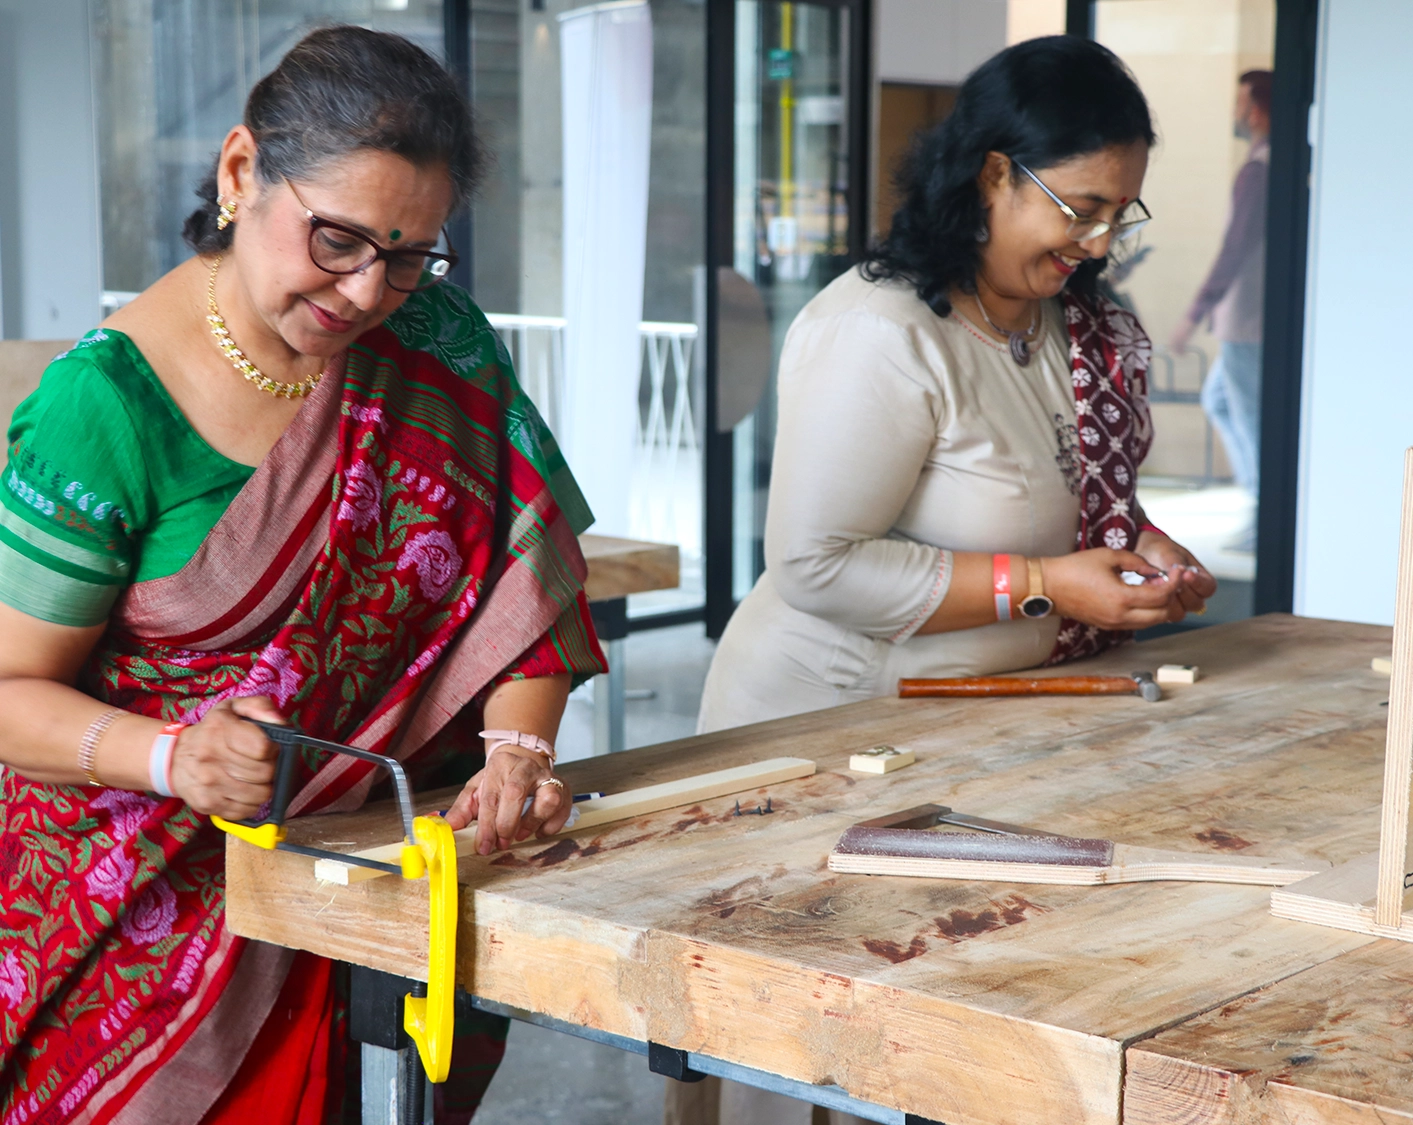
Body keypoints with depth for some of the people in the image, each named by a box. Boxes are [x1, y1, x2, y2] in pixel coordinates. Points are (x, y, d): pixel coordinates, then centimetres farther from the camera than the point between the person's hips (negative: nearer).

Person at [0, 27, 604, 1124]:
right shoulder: (108, 402, -13)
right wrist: (172, 756, -26)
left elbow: (523, 569, 2)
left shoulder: (438, 343, 0)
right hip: (155, 894, -3)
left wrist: (519, 746, -14)